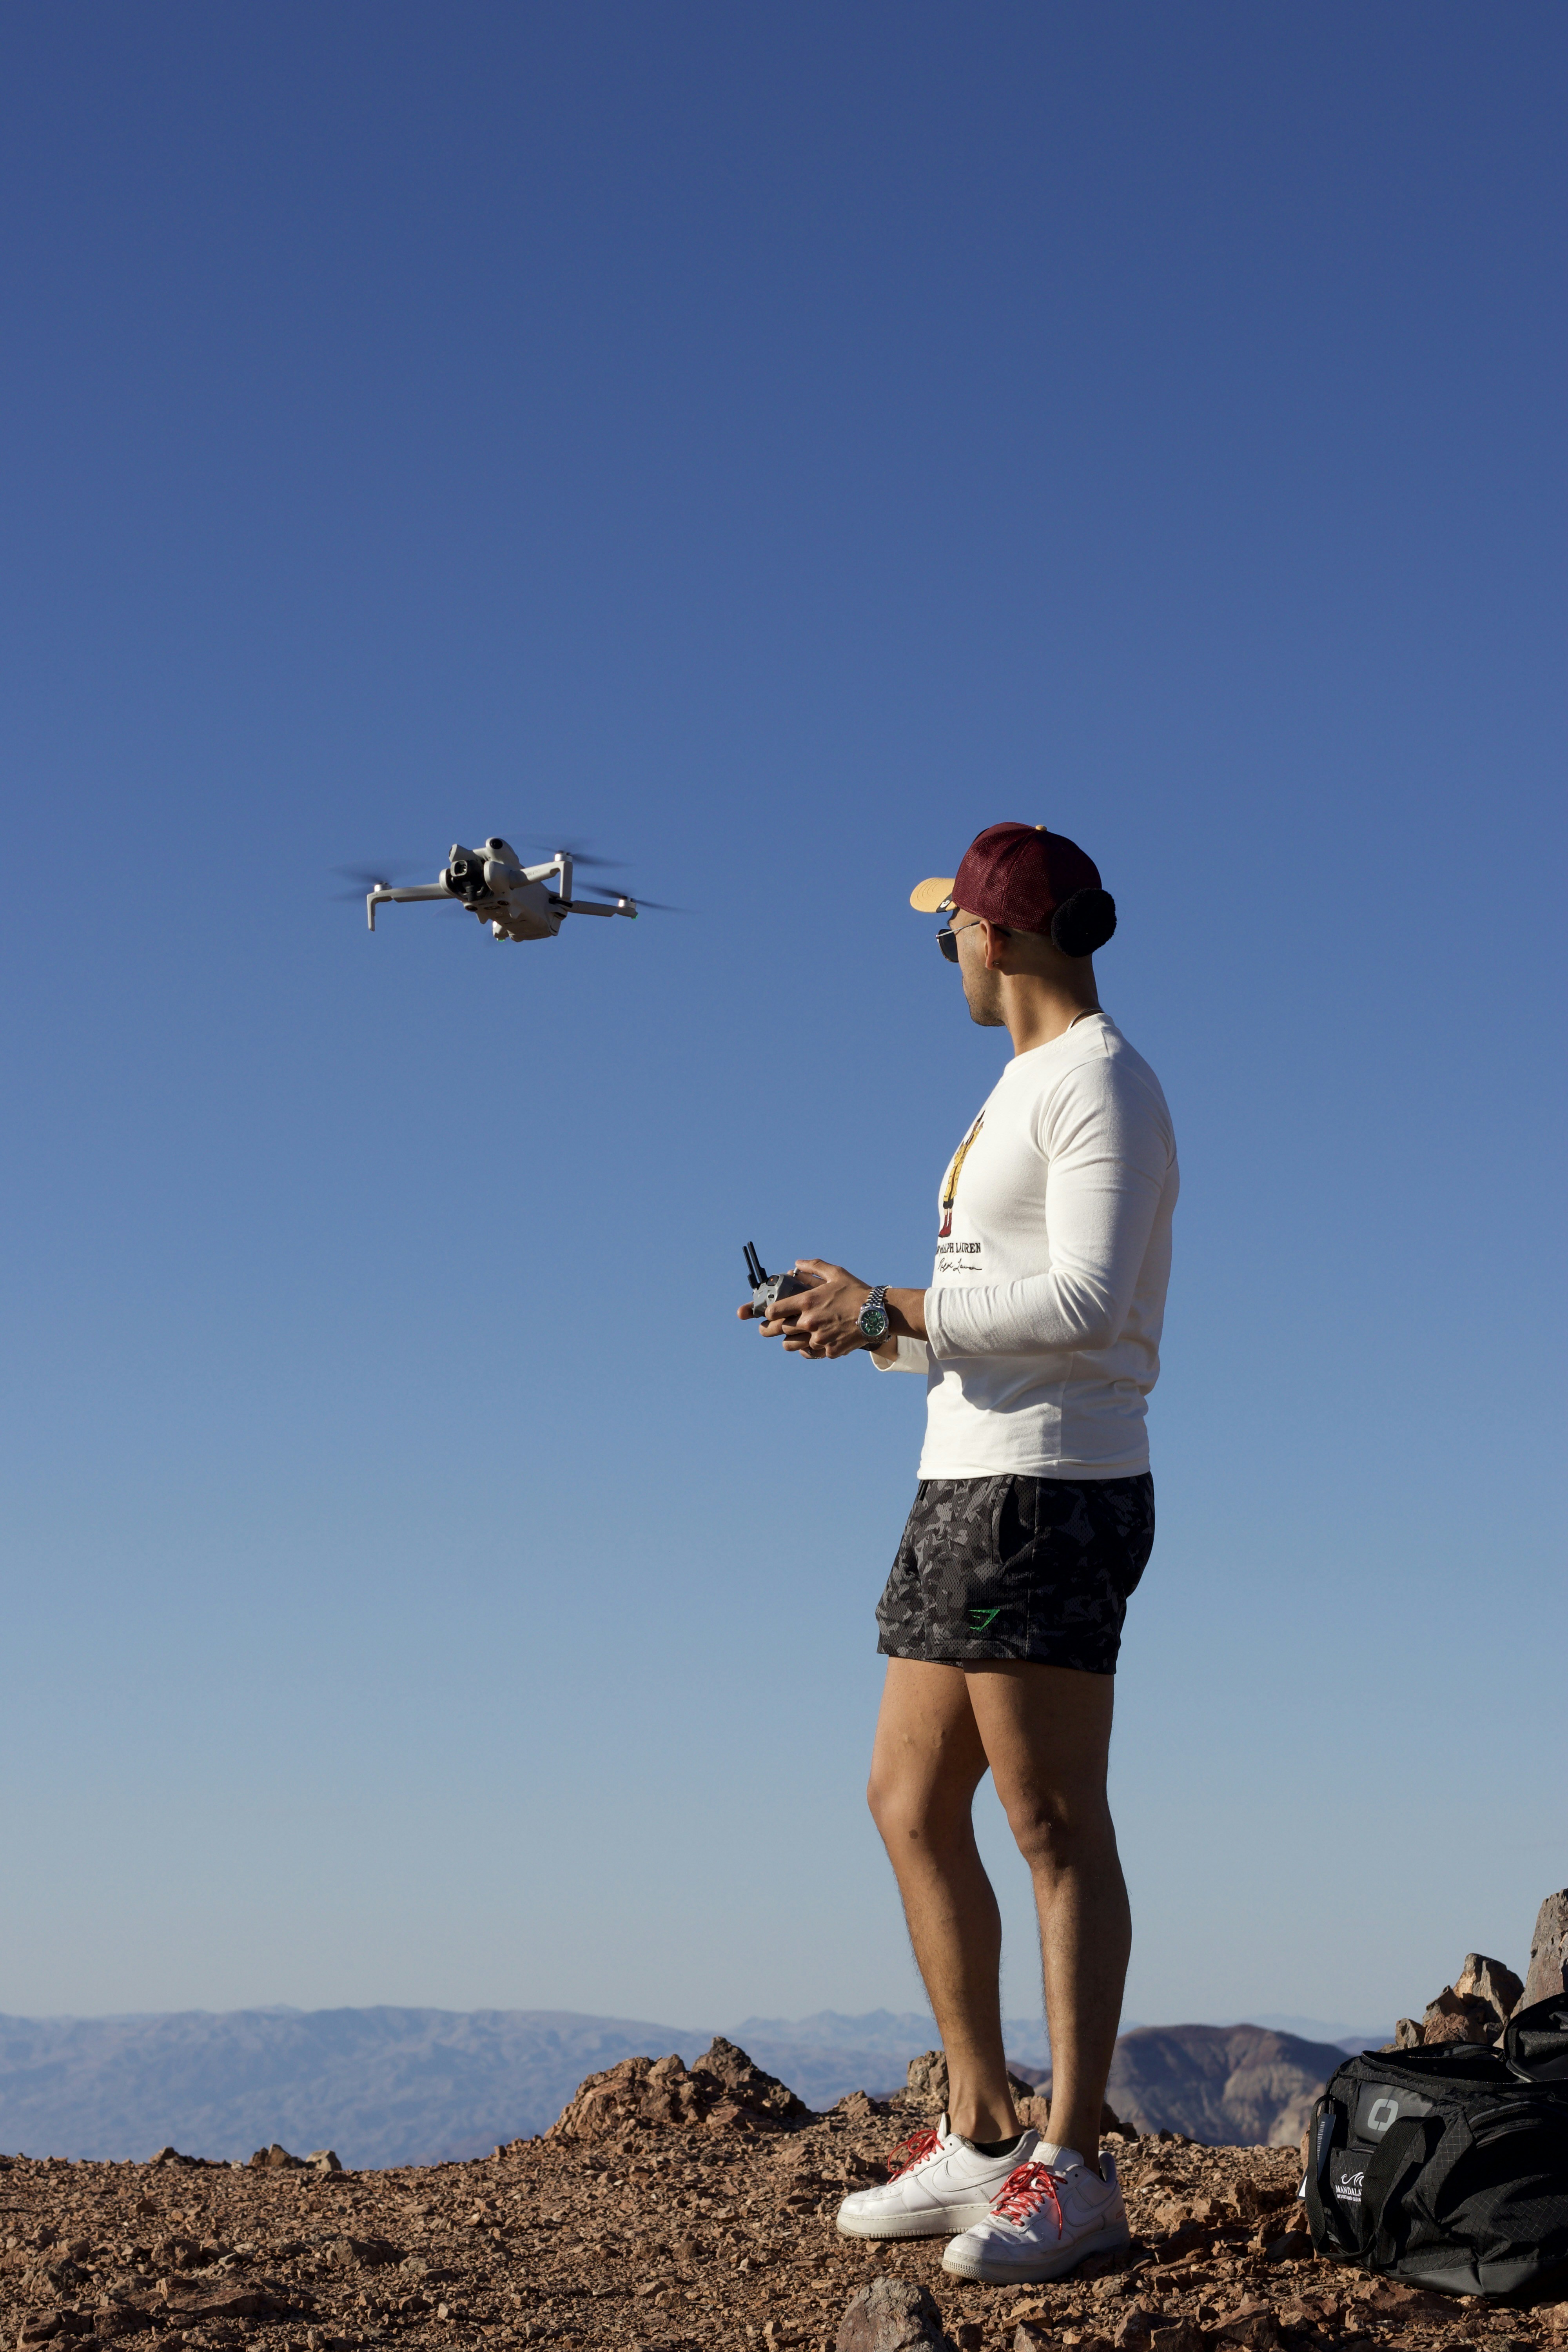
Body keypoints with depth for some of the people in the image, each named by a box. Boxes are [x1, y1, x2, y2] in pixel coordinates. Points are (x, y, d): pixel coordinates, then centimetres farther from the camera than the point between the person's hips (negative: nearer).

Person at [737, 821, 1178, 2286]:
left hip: (1049, 1493, -11)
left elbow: (1083, 1304, -21)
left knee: (1053, 1824, -9)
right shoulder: (1026, 1091, 23)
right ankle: (979, 2142, 16)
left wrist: (886, 1308, -15)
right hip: (969, 1492, 11)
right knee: (911, 1806, 11)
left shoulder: (1100, 1084, -9)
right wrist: (867, 1335, 12)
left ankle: (1072, 2170, -6)